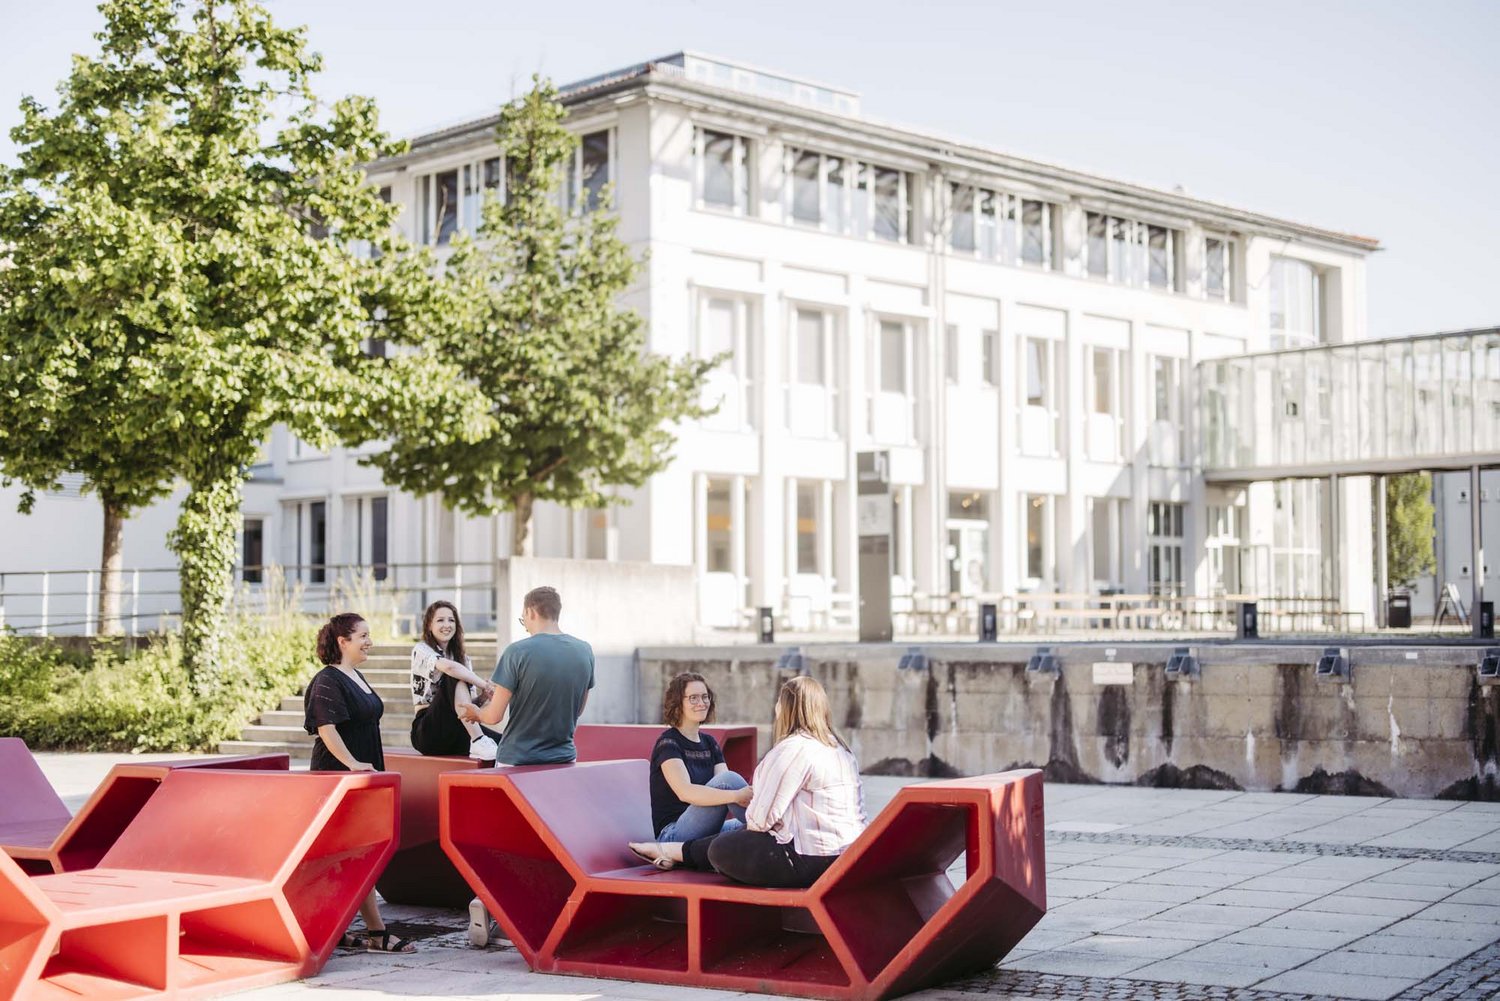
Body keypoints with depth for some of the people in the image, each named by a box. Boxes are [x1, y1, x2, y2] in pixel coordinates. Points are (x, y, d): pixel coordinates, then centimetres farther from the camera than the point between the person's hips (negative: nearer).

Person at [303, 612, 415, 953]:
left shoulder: (356, 677, 16)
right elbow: (325, 728, -21)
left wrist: (373, 768, 24)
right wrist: (352, 763, -27)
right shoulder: (327, 681, -13)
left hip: (360, 776, 9)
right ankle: (377, 932, -6)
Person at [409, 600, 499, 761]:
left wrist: (483, 695, -14)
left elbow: (470, 700, 8)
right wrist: (485, 685, -23)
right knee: (456, 678, -31)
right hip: (428, 732, -5)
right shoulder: (421, 650, -2)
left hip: (456, 732, 5)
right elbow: (448, 666, -24)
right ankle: (478, 742, -40)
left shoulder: (463, 658, 18)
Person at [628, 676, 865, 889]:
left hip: (811, 862, -9)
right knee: (734, 838, 22)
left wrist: (753, 822, 9)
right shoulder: (838, 747, 13)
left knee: (720, 849, 7)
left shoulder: (794, 748, -16)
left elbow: (762, 817, -16)